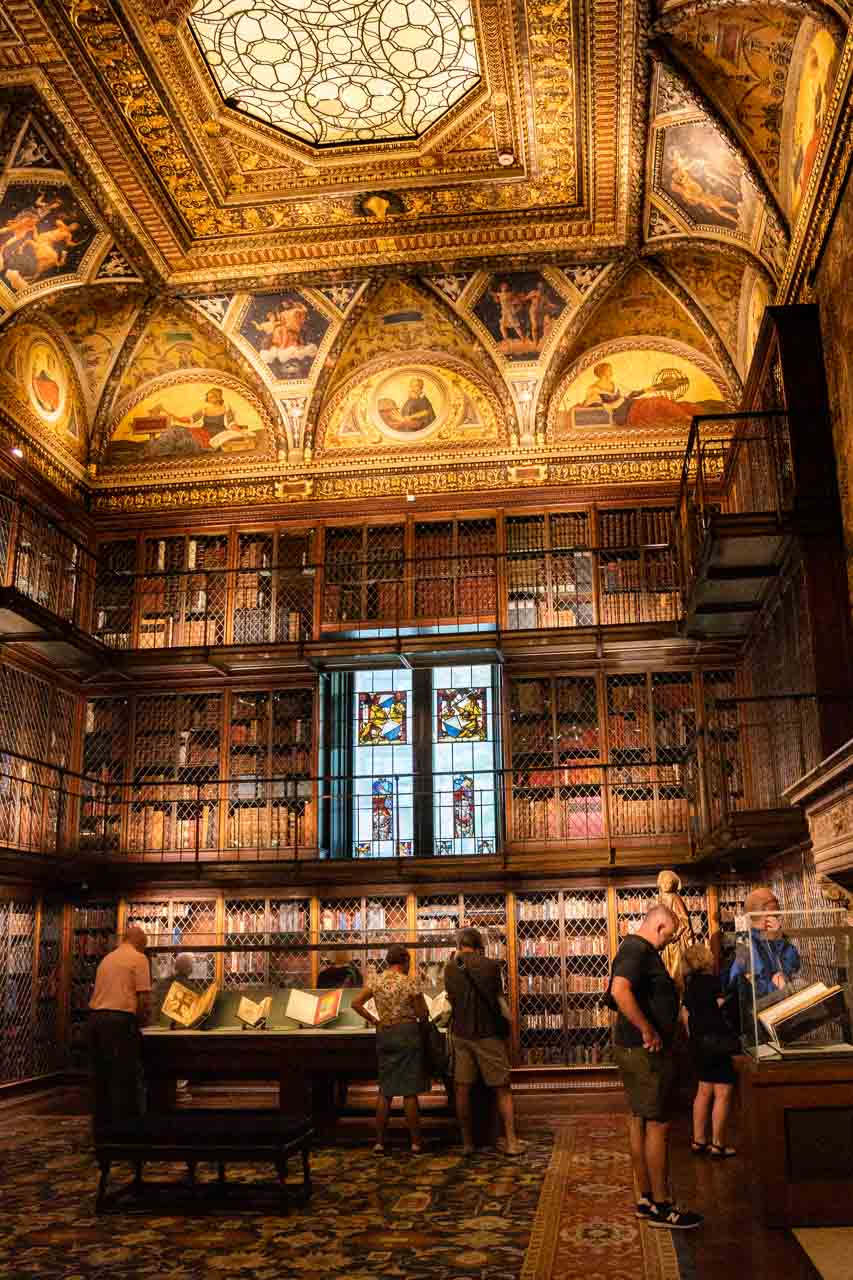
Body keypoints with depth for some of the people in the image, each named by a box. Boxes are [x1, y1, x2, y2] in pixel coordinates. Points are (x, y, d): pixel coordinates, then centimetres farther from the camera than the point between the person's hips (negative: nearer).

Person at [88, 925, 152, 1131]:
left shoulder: (107, 958, 21)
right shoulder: (138, 959, -2)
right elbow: (143, 997, -10)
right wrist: (142, 1018, 9)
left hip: (95, 1016, 7)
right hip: (120, 1019, -7)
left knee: (101, 1075, 15)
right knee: (125, 1077, 0)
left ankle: (102, 1124, 23)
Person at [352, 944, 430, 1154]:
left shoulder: (376, 982, 4)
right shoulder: (410, 982, -9)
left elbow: (356, 1004, 5)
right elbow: (423, 1014, -7)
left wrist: (374, 1020, 10)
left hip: (384, 1035, 5)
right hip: (407, 1033, -5)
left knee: (385, 1091, 12)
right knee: (410, 1092, 1)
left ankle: (379, 1143, 14)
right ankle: (416, 1144, 6)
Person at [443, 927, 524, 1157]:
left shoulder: (450, 969, -3)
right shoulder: (490, 965, -9)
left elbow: (451, 998, 8)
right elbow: (498, 995, 2)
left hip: (461, 1033, 2)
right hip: (488, 1033, -2)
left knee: (462, 1089, 8)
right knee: (502, 1089, 6)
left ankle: (467, 1143, 13)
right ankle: (511, 1141, 3)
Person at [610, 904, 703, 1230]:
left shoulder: (637, 949, 16)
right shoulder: (638, 951, -18)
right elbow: (620, 991, -34)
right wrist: (648, 1030, -29)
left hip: (636, 1049, 11)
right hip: (645, 1051, -11)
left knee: (641, 1122, 14)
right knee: (657, 1125, -4)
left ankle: (646, 1199, 23)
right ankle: (661, 1207, 4)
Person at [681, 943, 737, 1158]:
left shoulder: (690, 984, 9)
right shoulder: (711, 981, -15)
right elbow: (724, 1010, -15)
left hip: (697, 1042, 9)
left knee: (704, 1091, 15)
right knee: (723, 1092, -2)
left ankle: (698, 1141, 19)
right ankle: (718, 1145, 0)